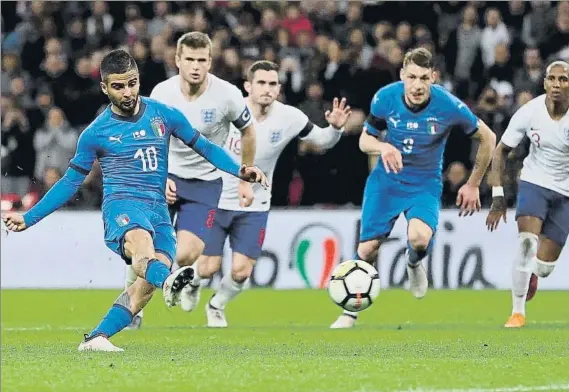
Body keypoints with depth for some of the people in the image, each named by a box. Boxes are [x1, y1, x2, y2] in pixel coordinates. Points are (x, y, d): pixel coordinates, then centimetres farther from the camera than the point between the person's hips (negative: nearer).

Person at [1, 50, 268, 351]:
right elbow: (70, 182, 16)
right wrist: (27, 218, 13)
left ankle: (97, 338, -16)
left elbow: (203, 146, 20)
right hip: (122, 204, -3)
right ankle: (168, 282, -72)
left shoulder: (164, 115, 11)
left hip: (158, 210, 4)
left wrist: (239, 171, 4)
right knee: (141, 242, -39)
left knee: (149, 281, -21)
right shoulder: (96, 133, 7)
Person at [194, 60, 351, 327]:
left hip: (254, 207, 2)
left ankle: (216, 307, 27)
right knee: (207, 269, -4)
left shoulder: (289, 118, -11)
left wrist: (336, 127, -18)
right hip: (216, 201, -2)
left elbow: (323, 141, 3)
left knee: (241, 271, -5)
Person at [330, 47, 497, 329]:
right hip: (386, 180, 2)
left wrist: (473, 185, 2)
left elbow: (487, 138, -5)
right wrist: (382, 146, -26)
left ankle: (414, 264, 10)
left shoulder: (449, 106, -20)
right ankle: (350, 313, 18)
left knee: (419, 237, -29)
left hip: (425, 184, -2)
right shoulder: (385, 98, -16)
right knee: (368, 247, -4)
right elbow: (365, 140, -1)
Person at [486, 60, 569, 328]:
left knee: (544, 268, 0)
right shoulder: (529, 112, -15)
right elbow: (501, 151, -1)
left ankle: (529, 275, 40)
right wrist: (498, 197, -6)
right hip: (534, 183, 0)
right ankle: (518, 311, -12)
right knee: (527, 242, -27)